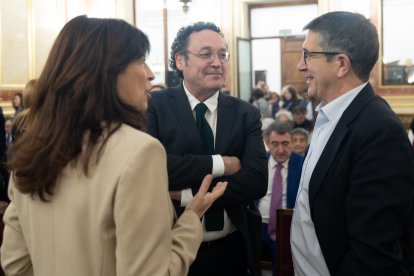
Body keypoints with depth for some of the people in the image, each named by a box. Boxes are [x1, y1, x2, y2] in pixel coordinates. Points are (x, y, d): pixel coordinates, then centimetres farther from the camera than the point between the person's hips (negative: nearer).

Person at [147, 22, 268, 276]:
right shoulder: (155, 106, -8)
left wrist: (188, 196, -20)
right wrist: (219, 164, -21)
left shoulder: (246, 114, -1)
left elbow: (257, 180, -13)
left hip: (232, 250, 2)